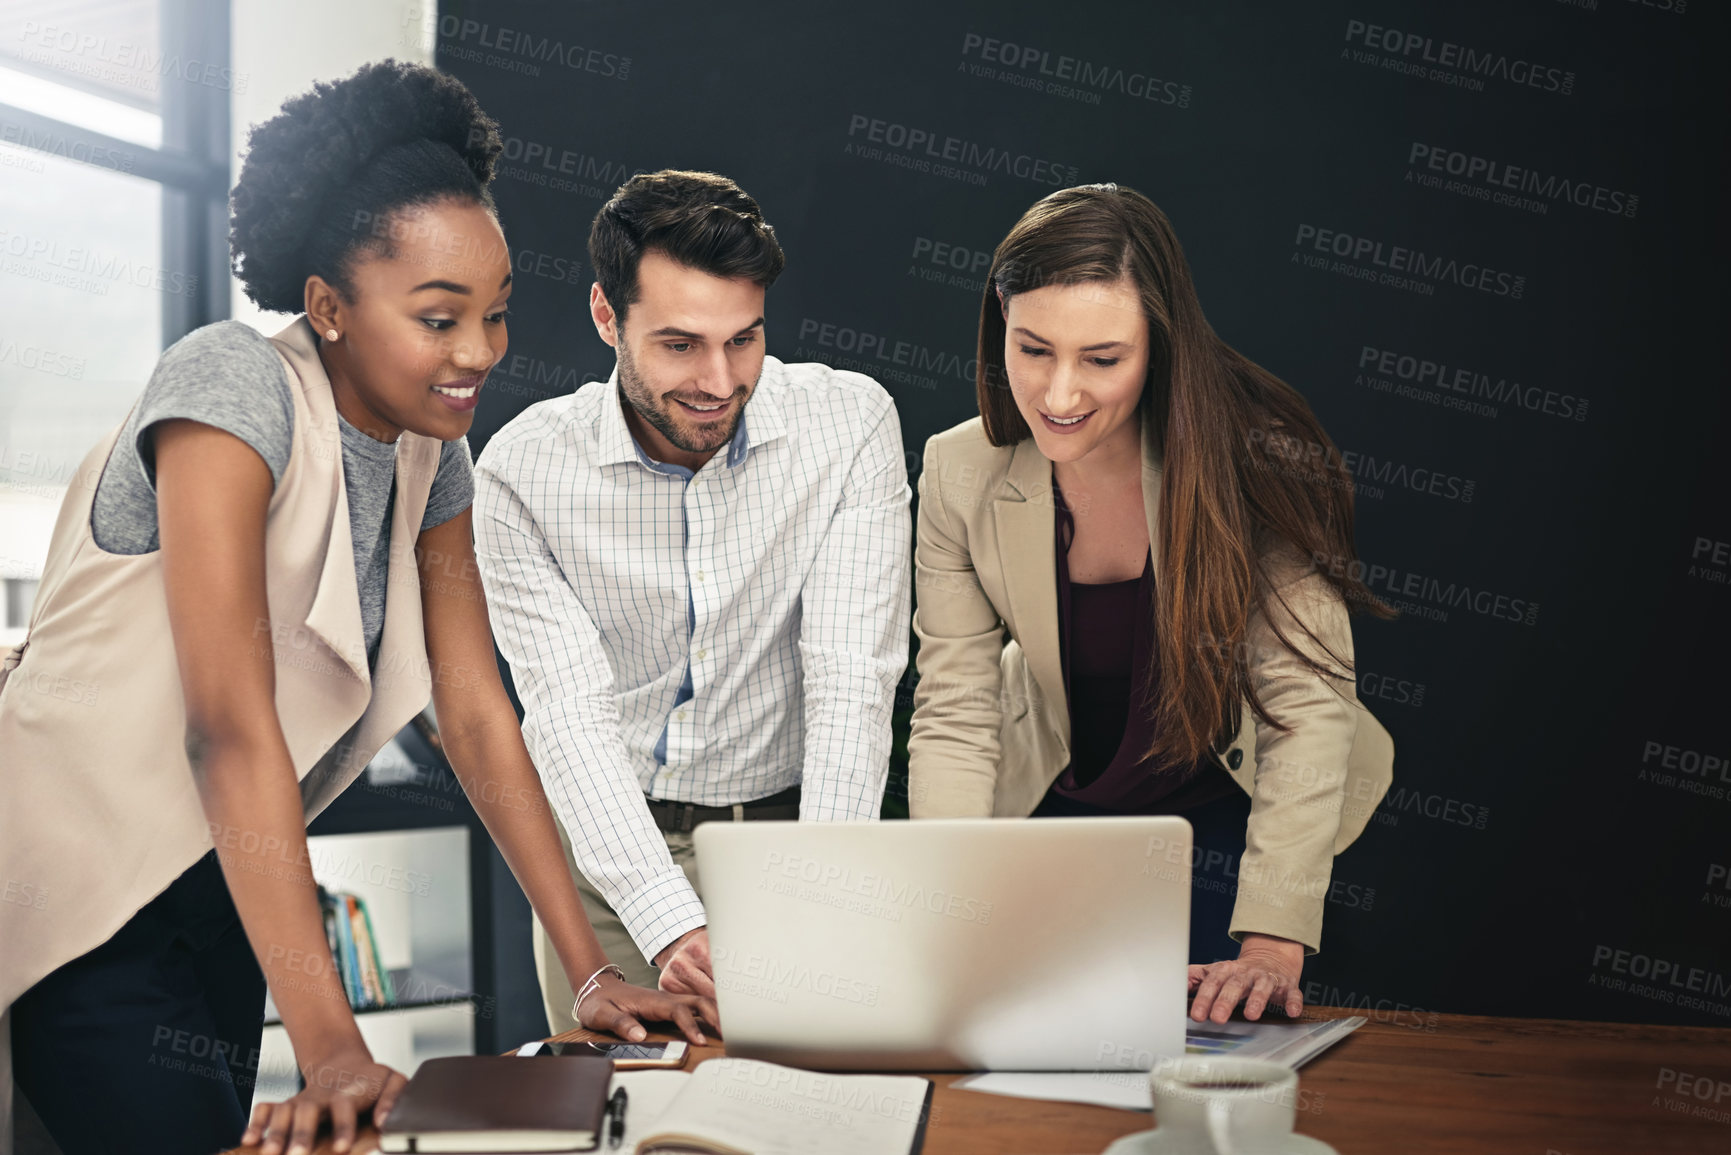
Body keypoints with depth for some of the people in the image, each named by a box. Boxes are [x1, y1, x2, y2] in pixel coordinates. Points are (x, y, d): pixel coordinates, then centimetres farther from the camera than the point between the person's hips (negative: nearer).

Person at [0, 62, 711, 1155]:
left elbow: (476, 708, 4)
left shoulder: (432, 450, 2)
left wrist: (592, 971, -2)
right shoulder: (235, 385, -21)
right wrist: (332, 1045, -33)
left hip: (216, 886, 7)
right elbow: (233, 729, -28)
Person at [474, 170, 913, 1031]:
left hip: (785, 827, 0)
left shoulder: (849, 423, -11)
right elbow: (571, 712, -18)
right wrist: (671, 925, -32)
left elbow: (851, 678, -16)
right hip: (606, 849, 0)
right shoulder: (524, 469, -12)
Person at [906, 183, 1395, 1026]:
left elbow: (1308, 702, -27)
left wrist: (1273, 944, -35)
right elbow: (954, 715, -16)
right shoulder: (960, 474, -19)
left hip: (1227, 812, -2)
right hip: (1054, 809, 2)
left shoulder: (1256, 461, -27)